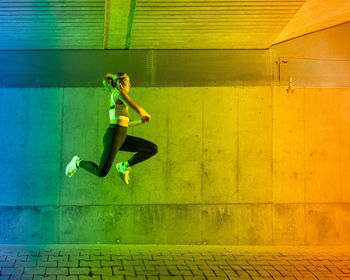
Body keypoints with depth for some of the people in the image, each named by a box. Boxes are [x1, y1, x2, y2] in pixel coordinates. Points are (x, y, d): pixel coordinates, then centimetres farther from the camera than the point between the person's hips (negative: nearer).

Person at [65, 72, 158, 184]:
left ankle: (124, 166, 9)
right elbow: (137, 109, -13)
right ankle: (78, 162, 14)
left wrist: (141, 121, 13)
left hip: (122, 138, 9)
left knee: (153, 149, 1)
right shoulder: (119, 92, -5)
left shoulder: (117, 101, 24)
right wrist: (146, 114, 10)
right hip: (113, 136, -9)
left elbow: (127, 123, 29)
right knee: (101, 173, -16)